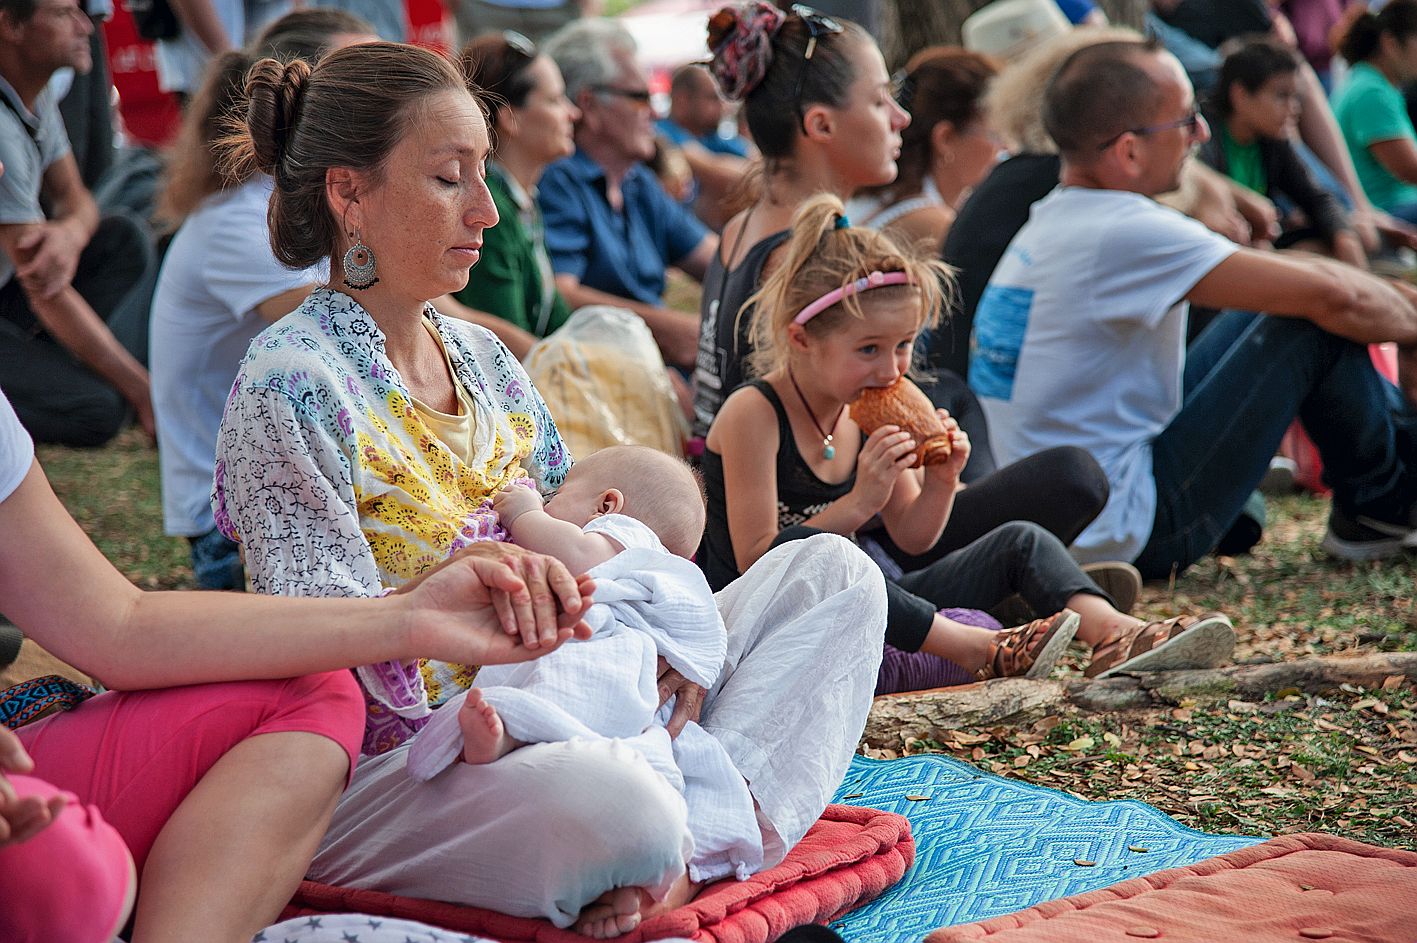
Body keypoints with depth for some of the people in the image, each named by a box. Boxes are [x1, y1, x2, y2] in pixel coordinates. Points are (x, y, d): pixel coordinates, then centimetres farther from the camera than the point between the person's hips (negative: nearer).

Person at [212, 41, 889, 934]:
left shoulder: (483, 356, 13)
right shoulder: (290, 387, -13)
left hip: (542, 721, 9)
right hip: (385, 771, -9)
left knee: (832, 574, 4)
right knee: (620, 803, -43)